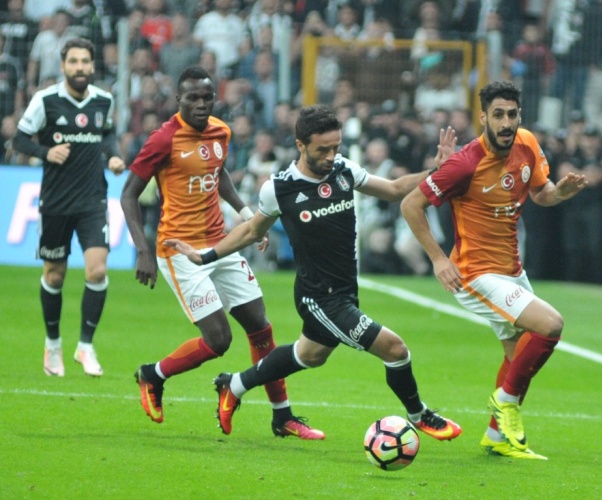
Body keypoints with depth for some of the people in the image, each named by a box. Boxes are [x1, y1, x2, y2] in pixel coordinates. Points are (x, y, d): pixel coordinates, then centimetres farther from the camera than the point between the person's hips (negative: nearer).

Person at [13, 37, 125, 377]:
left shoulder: (105, 101, 1)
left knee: (97, 271, -13)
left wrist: (114, 155, 1)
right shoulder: (45, 101, -9)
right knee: (54, 276, 8)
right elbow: (20, 139, -4)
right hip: (56, 201, -2)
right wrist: (46, 152, -21)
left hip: (93, 199, 2)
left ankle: (86, 345, 0)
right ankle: (53, 343, 29)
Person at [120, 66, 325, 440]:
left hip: (219, 244, 7)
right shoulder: (165, 140, -15)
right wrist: (144, 251, -18)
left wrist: (244, 211, 11)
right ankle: (153, 376, 14)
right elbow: (130, 194, -10)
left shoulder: (220, 132, 5)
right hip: (181, 251, -7)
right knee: (218, 339, -12)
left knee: (260, 327, 7)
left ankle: (283, 417, 17)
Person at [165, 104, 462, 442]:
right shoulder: (279, 189, -14)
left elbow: (395, 190, 8)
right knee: (393, 347, -12)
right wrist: (205, 256, 3)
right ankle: (420, 417, 15)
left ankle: (234, 386, 50)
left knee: (310, 355, 30)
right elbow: (253, 231, 4)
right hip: (319, 298, -7)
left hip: (345, 293, 7)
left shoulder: (345, 171, -4)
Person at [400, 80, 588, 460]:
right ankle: (506, 400, -3)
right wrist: (439, 259, -17)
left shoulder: (527, 145, -2)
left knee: (521, 356, 16)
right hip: (478, 275, -8)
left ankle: (499, 437, 31)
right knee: (550, 324, -22)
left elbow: (540, 193, 15)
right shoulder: (466, 164, -22)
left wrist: (561, 190, -9)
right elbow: (411, 205, -14)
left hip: (512, 271, 8)